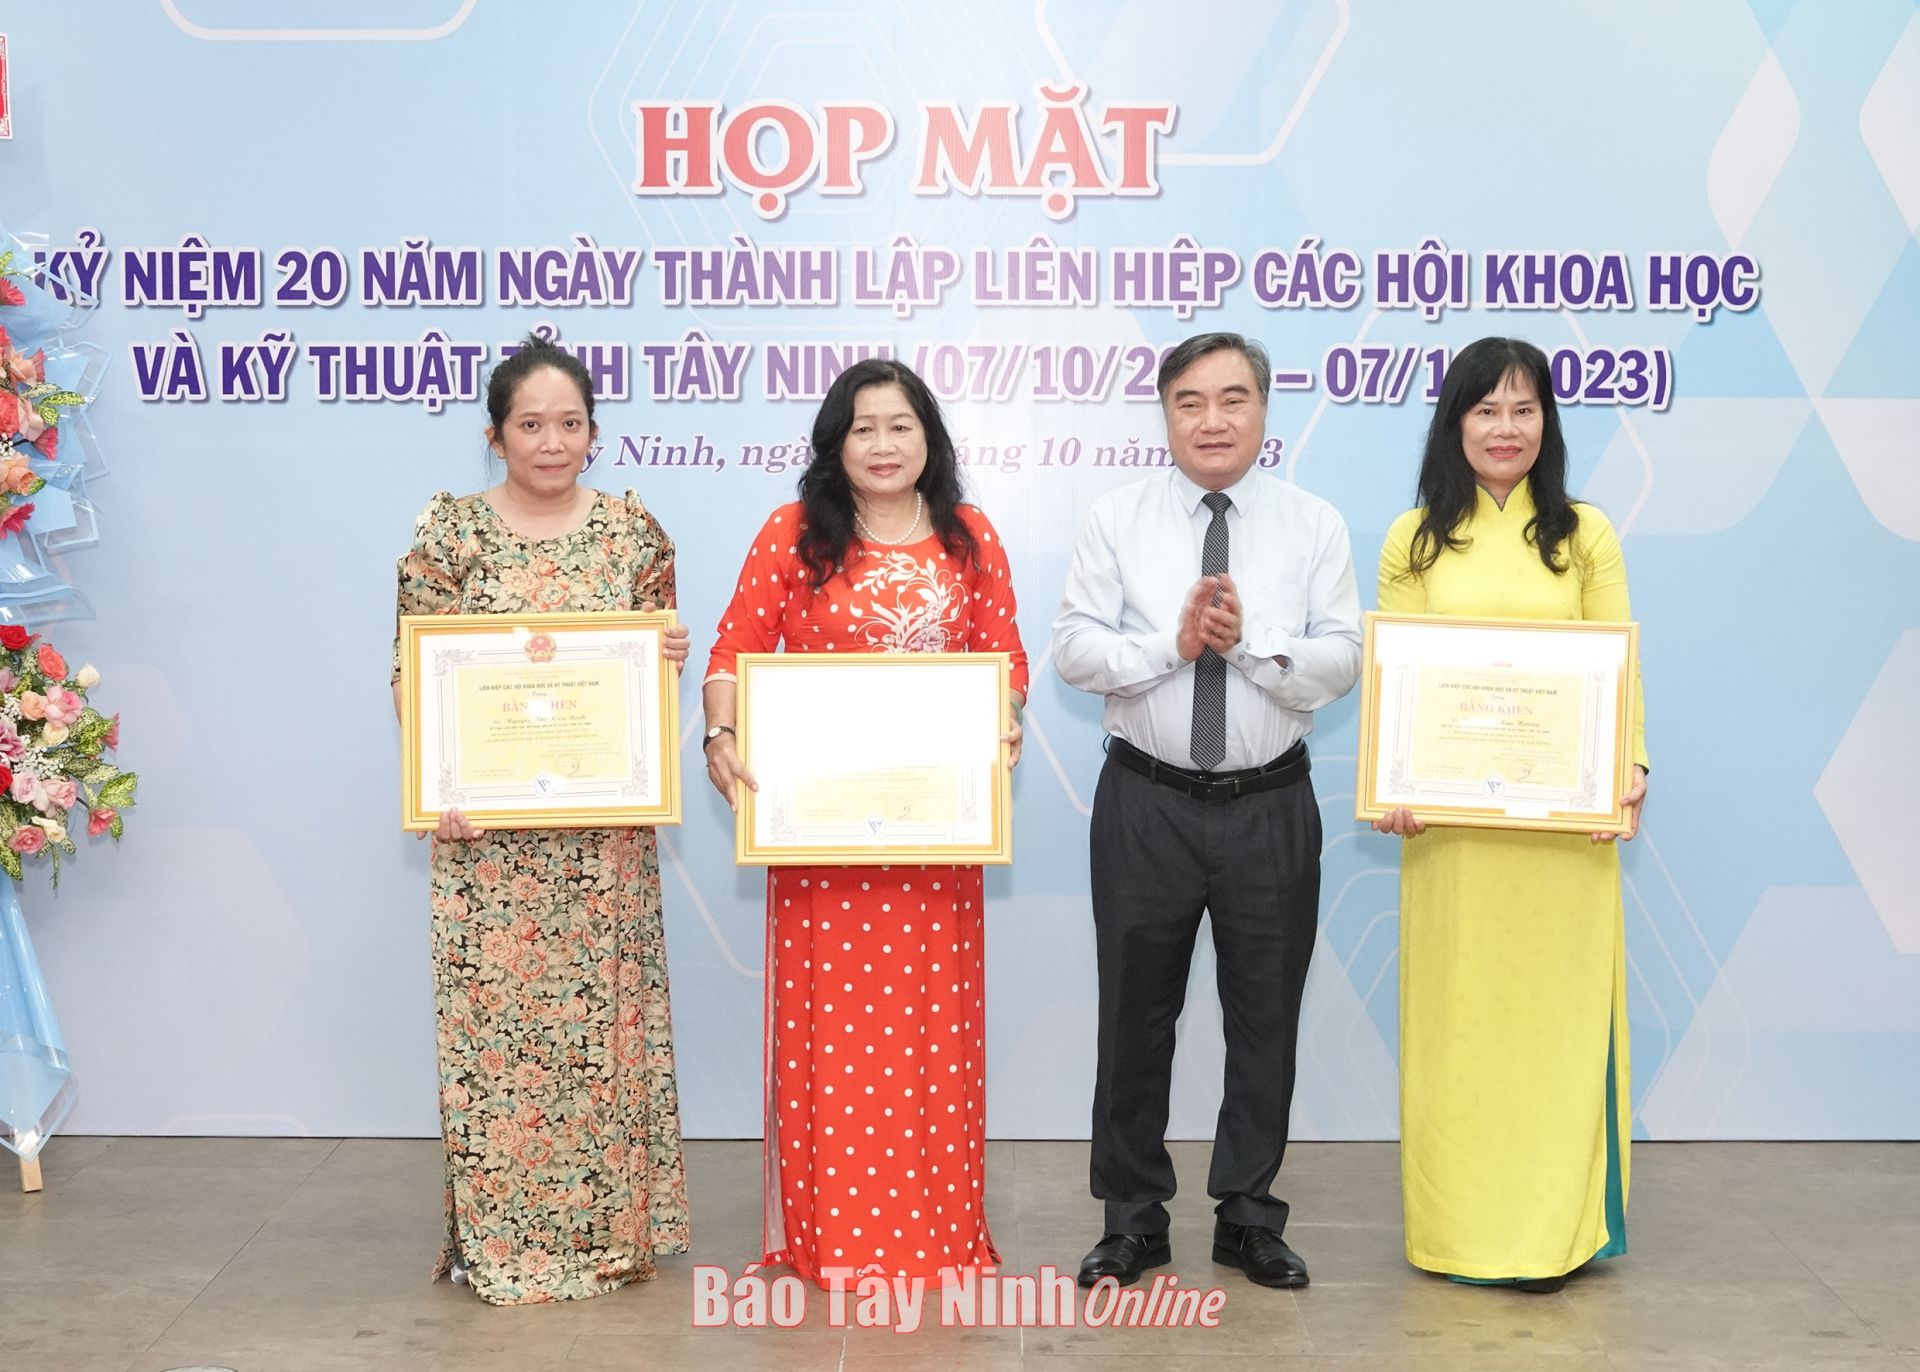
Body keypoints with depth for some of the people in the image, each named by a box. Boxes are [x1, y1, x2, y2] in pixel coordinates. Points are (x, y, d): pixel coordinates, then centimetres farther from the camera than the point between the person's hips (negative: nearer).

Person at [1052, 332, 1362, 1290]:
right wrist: (1173, 643, -18)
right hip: (1147, 803, 0)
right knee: (1134, 1013, 8)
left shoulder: (1314, 526, 3)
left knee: (1265, 1015, 10)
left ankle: (1249, 1218, 25)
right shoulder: (1117, 520, 2)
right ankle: (1133, 1218, 23)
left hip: (1272, 806, 1)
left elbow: (1340, 662, -5)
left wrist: (1250, 644, -20)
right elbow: (1074, 649, -6)